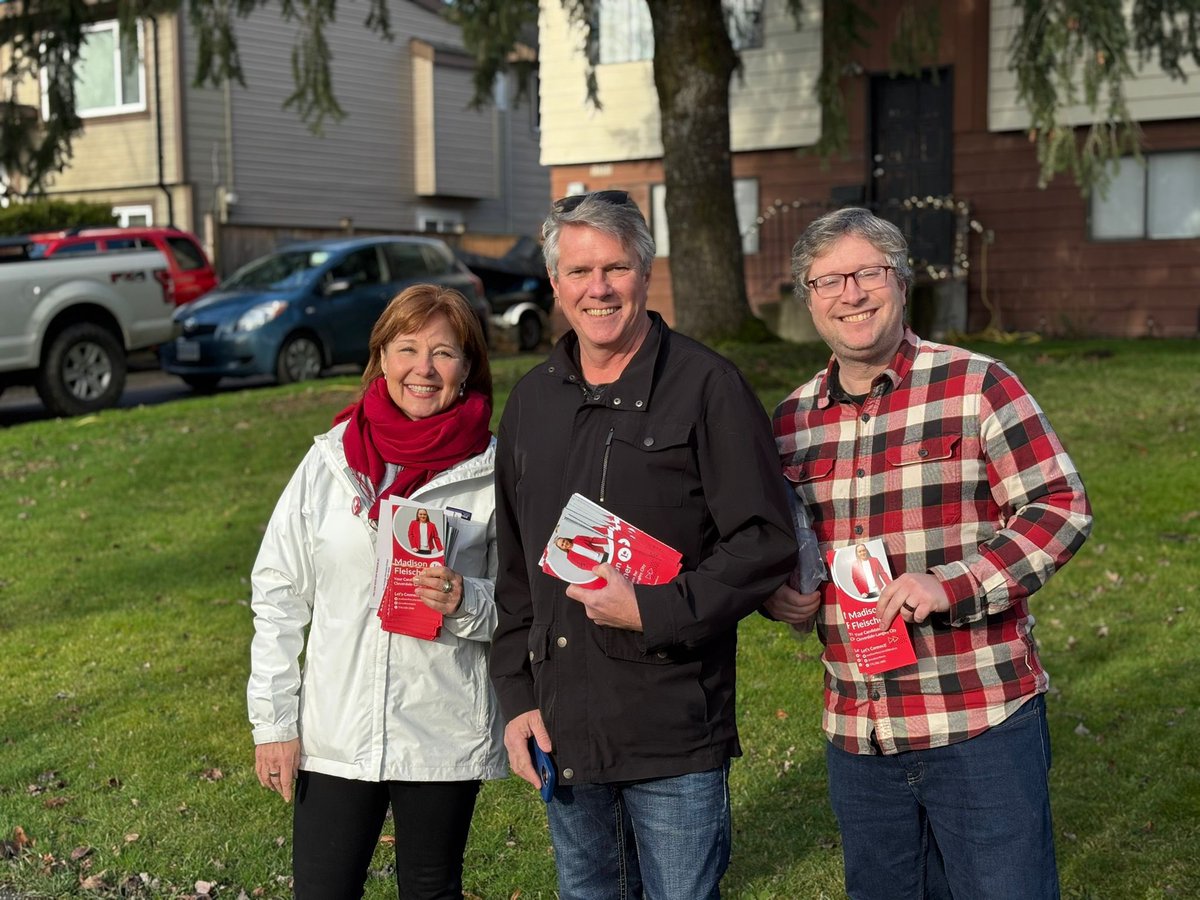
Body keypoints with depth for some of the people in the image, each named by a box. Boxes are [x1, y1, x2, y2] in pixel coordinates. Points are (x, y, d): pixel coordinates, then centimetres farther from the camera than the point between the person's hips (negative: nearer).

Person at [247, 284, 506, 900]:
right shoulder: (331, 461, 0)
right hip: (334, 734, 1)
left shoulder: (494, 474, -4)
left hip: (446, 740, -1)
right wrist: (272, 722, 2)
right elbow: (278, 594, 4)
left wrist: (466, 603, -21)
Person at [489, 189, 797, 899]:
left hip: (678, 737, -5)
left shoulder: (706, 386, -7)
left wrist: (653, 611, -20)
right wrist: (516, 698, 9)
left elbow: (767, 542, -12)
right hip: (562, 732, 6)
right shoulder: (532, 401, 10)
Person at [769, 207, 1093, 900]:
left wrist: (952, 585, -22)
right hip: (856, 734, 5)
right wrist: (778, 593, -2)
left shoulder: (976, 386, -6)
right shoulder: (793, 420, 8)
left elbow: (1061, 507, -10)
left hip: (982, 727, -5)